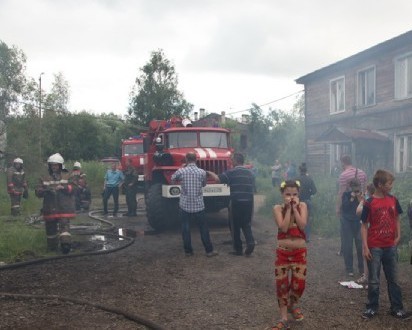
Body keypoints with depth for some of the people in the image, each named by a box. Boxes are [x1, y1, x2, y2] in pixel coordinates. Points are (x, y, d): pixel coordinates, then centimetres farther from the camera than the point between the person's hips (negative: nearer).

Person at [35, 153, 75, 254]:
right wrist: (46, 190, -18)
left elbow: (73, 188, -6)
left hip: (64, 208, -3)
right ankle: (52, 247, 27)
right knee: (50, 228, 12)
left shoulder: (67, 176, 5)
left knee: (64, 225, -15)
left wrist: (64, 187, -23)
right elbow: (38, 191, 3)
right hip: (50, 209, 3)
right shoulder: (45, 178, 10)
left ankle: (66, 244, -19)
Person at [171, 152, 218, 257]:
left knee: (185, 229, 9)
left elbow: (173, 179, 11)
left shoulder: (181, 171, -8)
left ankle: (188, 251, 13)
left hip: (184, 205, 0)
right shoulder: (202, 172, -5)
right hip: (198, 205, 0)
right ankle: (209, 250, 11)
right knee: (203, 228, 8)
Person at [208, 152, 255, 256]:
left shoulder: (232, 172, -6)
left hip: (236, 203, -4)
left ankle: (238, 249, 11)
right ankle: (250, 242, -9)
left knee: (235, 226, 8)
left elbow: (217, 179, -12)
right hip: (248, 203, 4)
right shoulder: (250, 173, 12)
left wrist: (210, 173, 5)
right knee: (246, 224, 15)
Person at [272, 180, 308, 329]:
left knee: (299, 284, 1)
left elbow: (302, 226, -17)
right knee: (282, 284, 2)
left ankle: (293, 304, 34)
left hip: (299, 252, 1)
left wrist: (295, 208, -15)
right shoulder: (278, 208, -6)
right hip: (282, 252, 0)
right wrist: (288, 208, -16)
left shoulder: (302, 206, -3)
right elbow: (283, 228, -19)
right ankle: (284, 318, 15)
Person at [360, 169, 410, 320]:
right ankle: (372, 307, 20)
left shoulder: (393, 200, 1)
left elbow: (397, 219, 14)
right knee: (373, 280, 8)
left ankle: (397, 308, 23)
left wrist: (398, 236, 3)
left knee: (393, 279, 13)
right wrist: (365, 247, -12)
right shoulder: (369, 203, -12)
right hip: (375, 247, -4)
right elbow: (364, 225, -8)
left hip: (390, 246, 4)